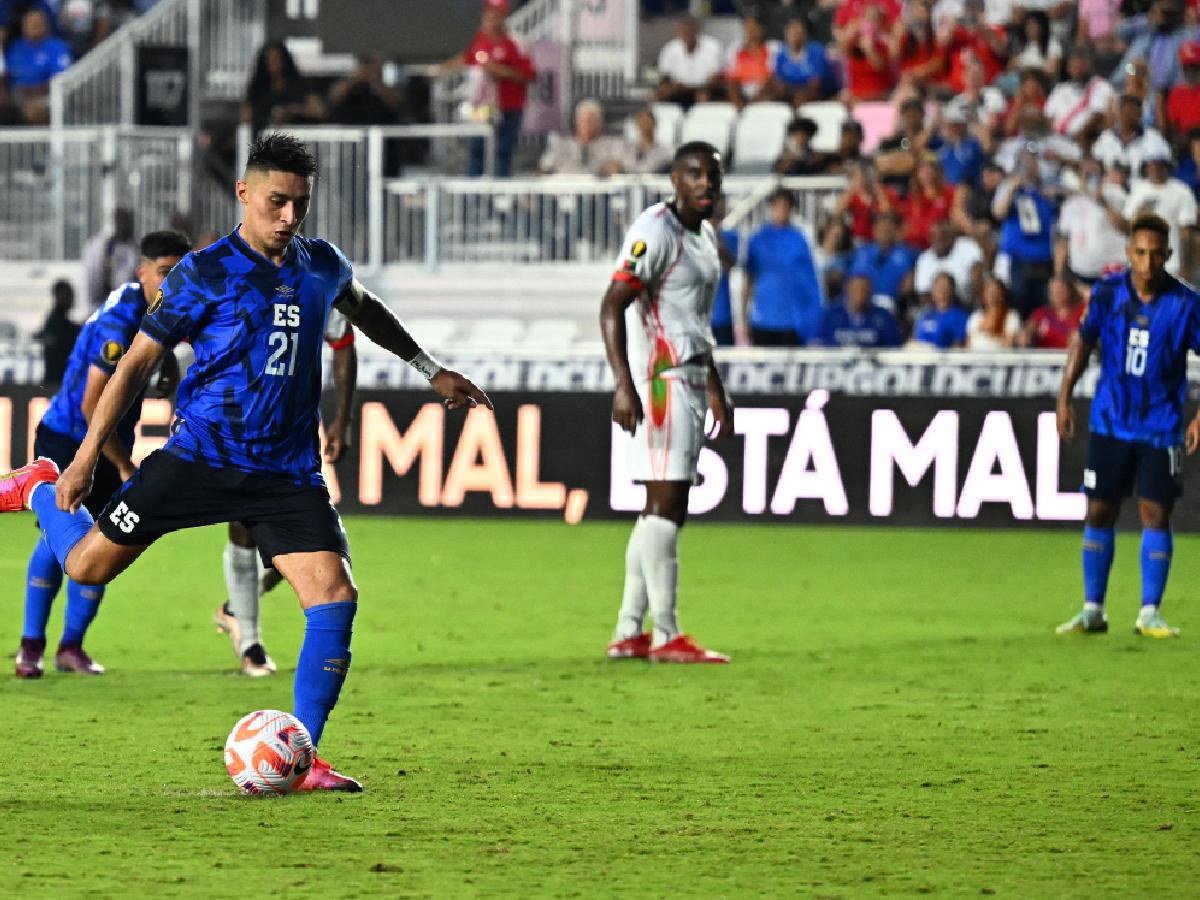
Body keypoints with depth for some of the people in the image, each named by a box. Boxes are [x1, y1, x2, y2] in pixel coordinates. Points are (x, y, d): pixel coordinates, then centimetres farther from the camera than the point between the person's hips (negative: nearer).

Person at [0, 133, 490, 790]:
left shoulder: (322, 267, 8)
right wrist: (87, 458, -5)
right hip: (199, 458, -3)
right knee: (87, 565, 0)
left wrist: (432, 370, 34)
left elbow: (365, 311, 33)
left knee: (335, 600, -14)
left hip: (288, 474, 3)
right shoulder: (205, 273, -7)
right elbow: (138, 362, -3)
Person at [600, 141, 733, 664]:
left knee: (663, 509, 9)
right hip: (660, 379, -10)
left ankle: (628, 634, 12)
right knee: (665, 504, -11)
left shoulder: (704, 236, 18)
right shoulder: (657, 232, -12)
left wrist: (715, 390, 29)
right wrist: (624, 384, -27)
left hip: (690, 379, 10)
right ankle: (666, 636, -10)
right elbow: (612, 306, -19)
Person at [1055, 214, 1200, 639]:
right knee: (1098, 512, 5)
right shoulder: (1108, 293, -3)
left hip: (1160, 426, -2)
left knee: (1155, 513, -6)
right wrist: (1064, 398, 6)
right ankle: (1092, 611, 14)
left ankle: (1149, 612, 3)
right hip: (1110, 423, 2)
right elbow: (1084, 341, 9)